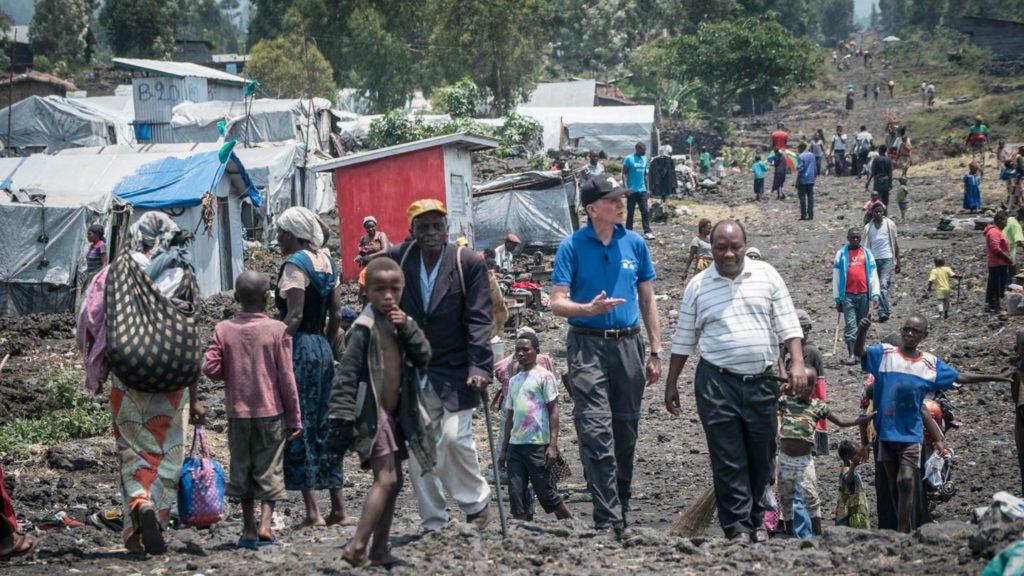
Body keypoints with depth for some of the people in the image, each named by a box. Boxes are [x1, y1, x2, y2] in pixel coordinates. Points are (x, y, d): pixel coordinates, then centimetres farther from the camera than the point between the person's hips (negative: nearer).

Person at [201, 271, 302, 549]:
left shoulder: (223, 330, -3)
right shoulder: (277, 330, -7)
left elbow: (210, 368, -6)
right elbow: (286, 378, -6)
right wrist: (294, 418, 0)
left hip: (238, 412, 2)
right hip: (271, 412, -2)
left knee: (242, 469, 11)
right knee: (269, 469, 6)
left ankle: (249, 529, 10)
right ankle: (265, 525, -5)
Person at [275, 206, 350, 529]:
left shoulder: (296, 263, -11)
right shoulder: (326, 261, 13)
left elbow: (294, 315, -18)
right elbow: (336, 313, 15)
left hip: (300, 346, -8)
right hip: (323, 347, 8)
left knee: (299, 428, -4)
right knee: (324, 427, 12)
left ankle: (312, 512, -7)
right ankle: (338, 509, 14)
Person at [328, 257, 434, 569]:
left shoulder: (400, 323, 11)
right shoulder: (364, 327, -12)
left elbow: (423, 356, 3)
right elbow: (346, 375, -15)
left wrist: (407, 329, -11)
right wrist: (342, 418, -20)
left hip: (394, 413, 9)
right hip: (371, 413, -9)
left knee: (393, 481, 12)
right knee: (386, 479, -17)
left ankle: (380, 549, 19)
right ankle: (357, 547, -18)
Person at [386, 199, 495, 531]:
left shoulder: (468, 264, -4)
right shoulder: (396, 261, 2)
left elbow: (479, 320, -7)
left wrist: (479, 367, -17)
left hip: (455, 374, -3)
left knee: (454, 438, -16)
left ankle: (476, 502, 8)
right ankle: (433, 524, 12)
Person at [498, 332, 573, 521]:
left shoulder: (544, 376, -1)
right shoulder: (513, 381, 17)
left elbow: (553, 411, -6)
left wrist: (553, 445, -14)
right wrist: (503, 450, 17)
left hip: (538, 444, -6)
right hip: (515, 445, 6)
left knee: (547, 495, -2)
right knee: (516, 497, -2)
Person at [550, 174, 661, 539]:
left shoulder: (634, 243, 8)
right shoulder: (573, 246, -3)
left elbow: (647, 300, 15)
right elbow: (557, 304, -5)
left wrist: (655, 352, 12)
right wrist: (590, 309, -25)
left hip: (628, 344, 4)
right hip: (587, 345, -4)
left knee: (626, 433, 10)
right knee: (596, 434, -12)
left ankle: (622, 512, 23)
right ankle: (607, 522, -14)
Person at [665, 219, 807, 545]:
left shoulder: (766, 275, 7)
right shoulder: (698, 286, 6)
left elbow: (787, 324, 6)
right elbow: (684, 339, 12)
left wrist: (797, 363, -6)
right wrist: (671, 383, 11)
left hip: (761, 381, 2)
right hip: (717, 382, -2)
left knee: (761, 457, 9)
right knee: (728, 459, -7)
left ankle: (756, 520, 25)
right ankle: (738, 529, -6)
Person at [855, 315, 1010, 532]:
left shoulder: (931, 364, 3)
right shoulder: (885, 353, -2)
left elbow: (958, 377, 11)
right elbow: (859, 352, -16)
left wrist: (992, 377, 9)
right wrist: (862, 332, -37)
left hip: (911, 432, -1)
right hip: (886, 430, 1)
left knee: (906, 481, -14)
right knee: (894, 484, 10)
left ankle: (902, 532, -13)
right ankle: (905, 529, 22)